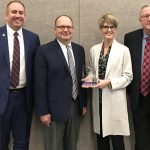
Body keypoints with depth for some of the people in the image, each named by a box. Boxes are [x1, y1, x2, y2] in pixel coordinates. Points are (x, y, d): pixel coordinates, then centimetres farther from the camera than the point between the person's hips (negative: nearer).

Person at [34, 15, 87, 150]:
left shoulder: (79, 49, 8)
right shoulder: (44, 51, -8)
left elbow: (82, 77, 11)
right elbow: (40, 84, -10)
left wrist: (84, 103, 10)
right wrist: (43, 111, -12)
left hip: (76, 106, 5)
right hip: (55, 108, -4)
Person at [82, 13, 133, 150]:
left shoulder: (123, 50, -5)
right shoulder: (94, 49, 8)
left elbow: (128, 77, -5)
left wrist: (109, 82, -17)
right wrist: (89, 78, -4)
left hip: (115, 101, -4)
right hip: (99, 100, 4)